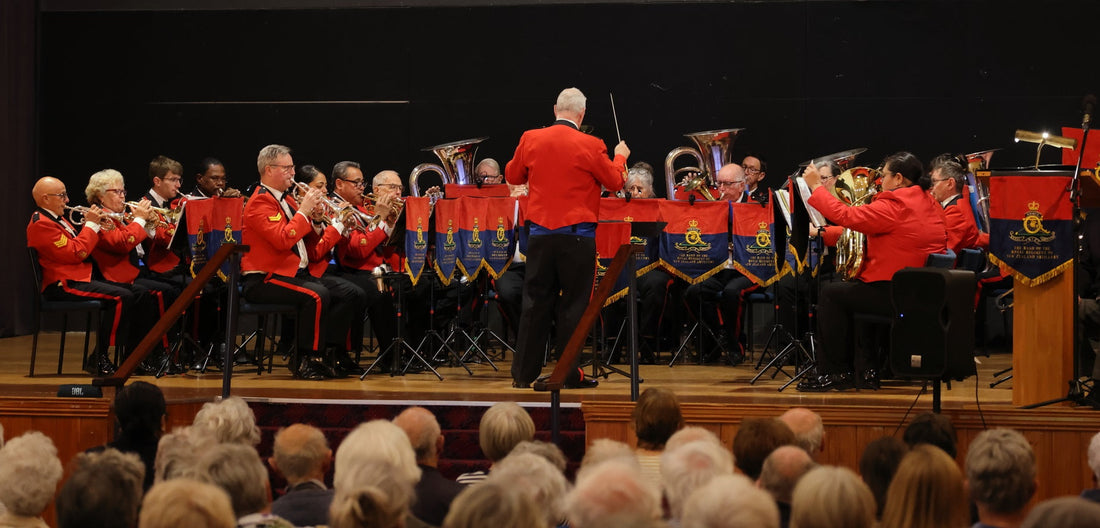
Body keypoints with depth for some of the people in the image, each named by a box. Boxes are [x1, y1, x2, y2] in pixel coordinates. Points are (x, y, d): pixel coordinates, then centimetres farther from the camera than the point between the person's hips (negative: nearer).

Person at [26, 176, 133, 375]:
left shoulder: (56, 219, 22)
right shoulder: (41, 224, -13)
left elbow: (81, 248, 20)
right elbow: (76, 253, -19)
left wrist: (93, 225, 5)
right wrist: (91, 225, -10)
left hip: (75, 280, 11)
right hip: (63, 286, -11)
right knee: (123, 297, -22)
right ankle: (98, 359, -19)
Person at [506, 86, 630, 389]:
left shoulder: (531, 140, -2)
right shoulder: (590, 146, -11)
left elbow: (512, 176, 12)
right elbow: (616, 183, 1)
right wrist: (620, 158, 20)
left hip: (540, 234, 3)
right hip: (577, 236, -3)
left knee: (535, 301, 10)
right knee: (573, 304, 4)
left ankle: (523, 373, 11)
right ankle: (569, 374, 6)